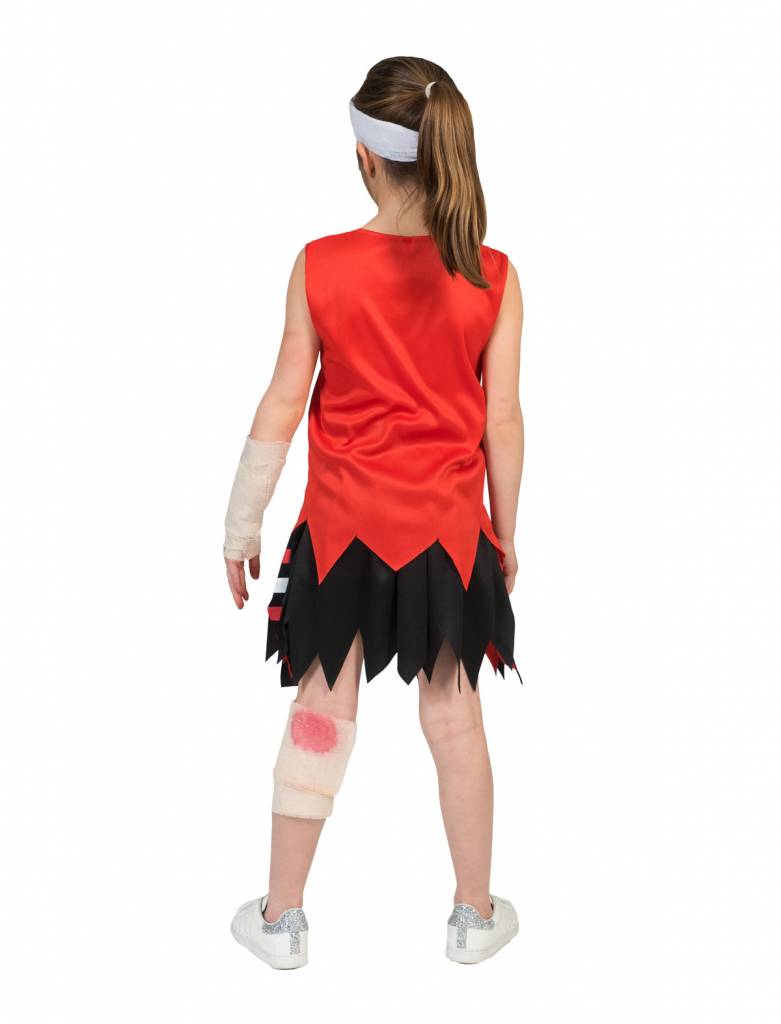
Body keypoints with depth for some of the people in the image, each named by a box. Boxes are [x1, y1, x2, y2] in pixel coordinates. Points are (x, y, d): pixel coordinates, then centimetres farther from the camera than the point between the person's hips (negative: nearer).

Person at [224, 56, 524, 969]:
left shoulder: (320, 266, -10)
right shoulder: (493, 279, -9)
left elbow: (283, 404, -7)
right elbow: (502, 421, -5)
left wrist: (241, 526, 3)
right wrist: (506, 533, 9)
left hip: (343, 529, 0)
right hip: (447, 531, 1)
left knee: (319, 718, 12)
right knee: (454, 721, 15)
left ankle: (281, 919, 27)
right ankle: (475, 916, 31)